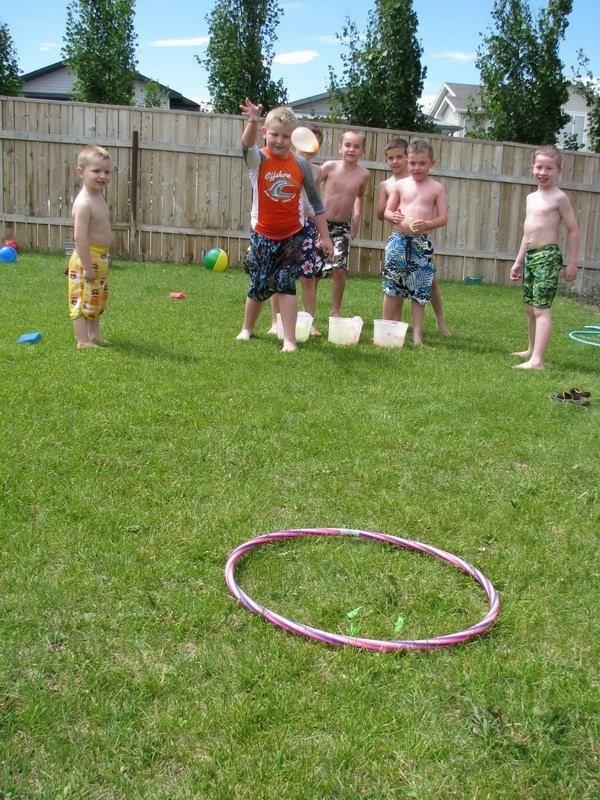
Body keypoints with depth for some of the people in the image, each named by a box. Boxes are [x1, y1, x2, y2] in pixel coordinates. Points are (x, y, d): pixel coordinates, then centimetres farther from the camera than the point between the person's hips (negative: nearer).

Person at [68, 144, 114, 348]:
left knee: (97, 299, 20)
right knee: (82, 300, -2)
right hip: (87, 258, -10)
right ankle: (82, 341, 4)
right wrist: (88, 266, -26)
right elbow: (80, 237, -26)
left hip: (100, 259, 10)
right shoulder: (84, 203, -22)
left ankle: (94, 335, 33)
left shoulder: (98, 197, 9)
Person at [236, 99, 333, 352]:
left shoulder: (301, 164, -3)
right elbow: (247, 145, -33)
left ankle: (290, 340, -3)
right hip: (263, 235, 0)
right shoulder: (258, 160, -8)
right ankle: (247, 329, 34)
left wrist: (325, 236, 4)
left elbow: (315, 202, 4)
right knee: (259, 287, 10)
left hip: (292, 236, 0)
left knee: (285, 285, -7)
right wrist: (252, 122, -54)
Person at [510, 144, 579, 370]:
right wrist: (518, 261, 24)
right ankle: (532, 349, 32)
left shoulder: (559, 197, -9)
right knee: (529, 307, 17)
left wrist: (572, 263, -9)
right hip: (530, 256, 9)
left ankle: (537, 360, -21)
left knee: (541, 309, -15)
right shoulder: (531, 197, 15)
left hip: (547, 256, -8)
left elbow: (573, 230, -8)